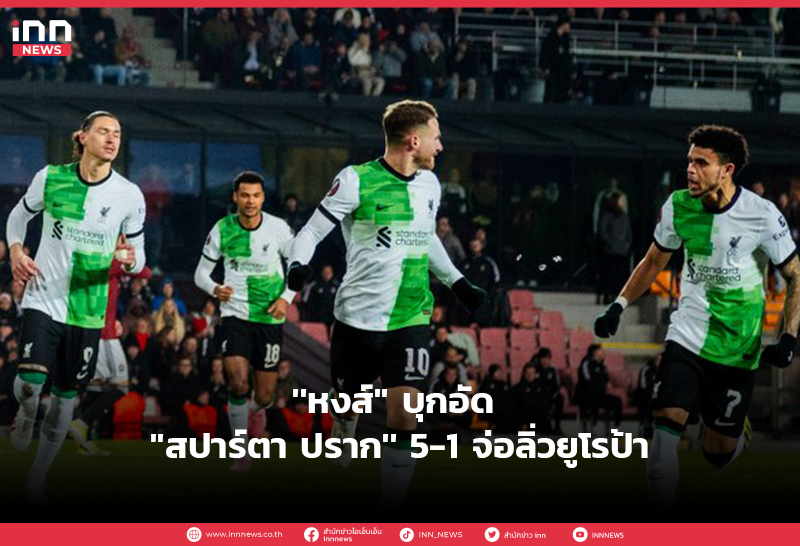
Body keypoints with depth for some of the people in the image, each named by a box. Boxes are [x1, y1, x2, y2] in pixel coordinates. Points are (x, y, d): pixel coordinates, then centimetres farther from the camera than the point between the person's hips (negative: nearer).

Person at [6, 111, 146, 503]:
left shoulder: (129, 195, -3)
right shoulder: (50, 178, -3)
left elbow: (137, 256, 6)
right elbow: (20, 215, 15)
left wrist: (130, 261, -18)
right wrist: (16, 250, -3)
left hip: (87, 308, 1)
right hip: (43, 298, -1)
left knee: (65, 393, 7)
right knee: (31, 379, -22)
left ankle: (38, 476, 23)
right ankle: (26, 416, 13)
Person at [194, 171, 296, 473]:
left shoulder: (278, 228, -7)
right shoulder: (222, 229, -5)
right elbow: (201, 272, 4)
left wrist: (287, 297, -8)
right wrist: (214, 289, -17)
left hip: (270, 316, 0)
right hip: (235, 313, 0)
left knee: (264, 396, 4)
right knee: (238, 383, -21)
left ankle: (260, 406, 44)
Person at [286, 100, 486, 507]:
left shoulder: (429, 184, 9)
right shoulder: (357, 181, -8)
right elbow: (311, 232, -5)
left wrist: (459, 283, 26)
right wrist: (297, 266, -24)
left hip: (410, 319, 3)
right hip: (357, 317, -3)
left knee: (403, 413, -12)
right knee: (345, 410, 9)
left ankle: (392, 511, -8)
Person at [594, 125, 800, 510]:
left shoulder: (762, 216, -14)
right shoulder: (679, 206, -3)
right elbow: (654, 261, 13)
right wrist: (619, 306, 1)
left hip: (737, 349, -2)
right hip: (686, 337, 2)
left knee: (718, 455, 5)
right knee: (664, 427, -17)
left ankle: (738, 428, 42)